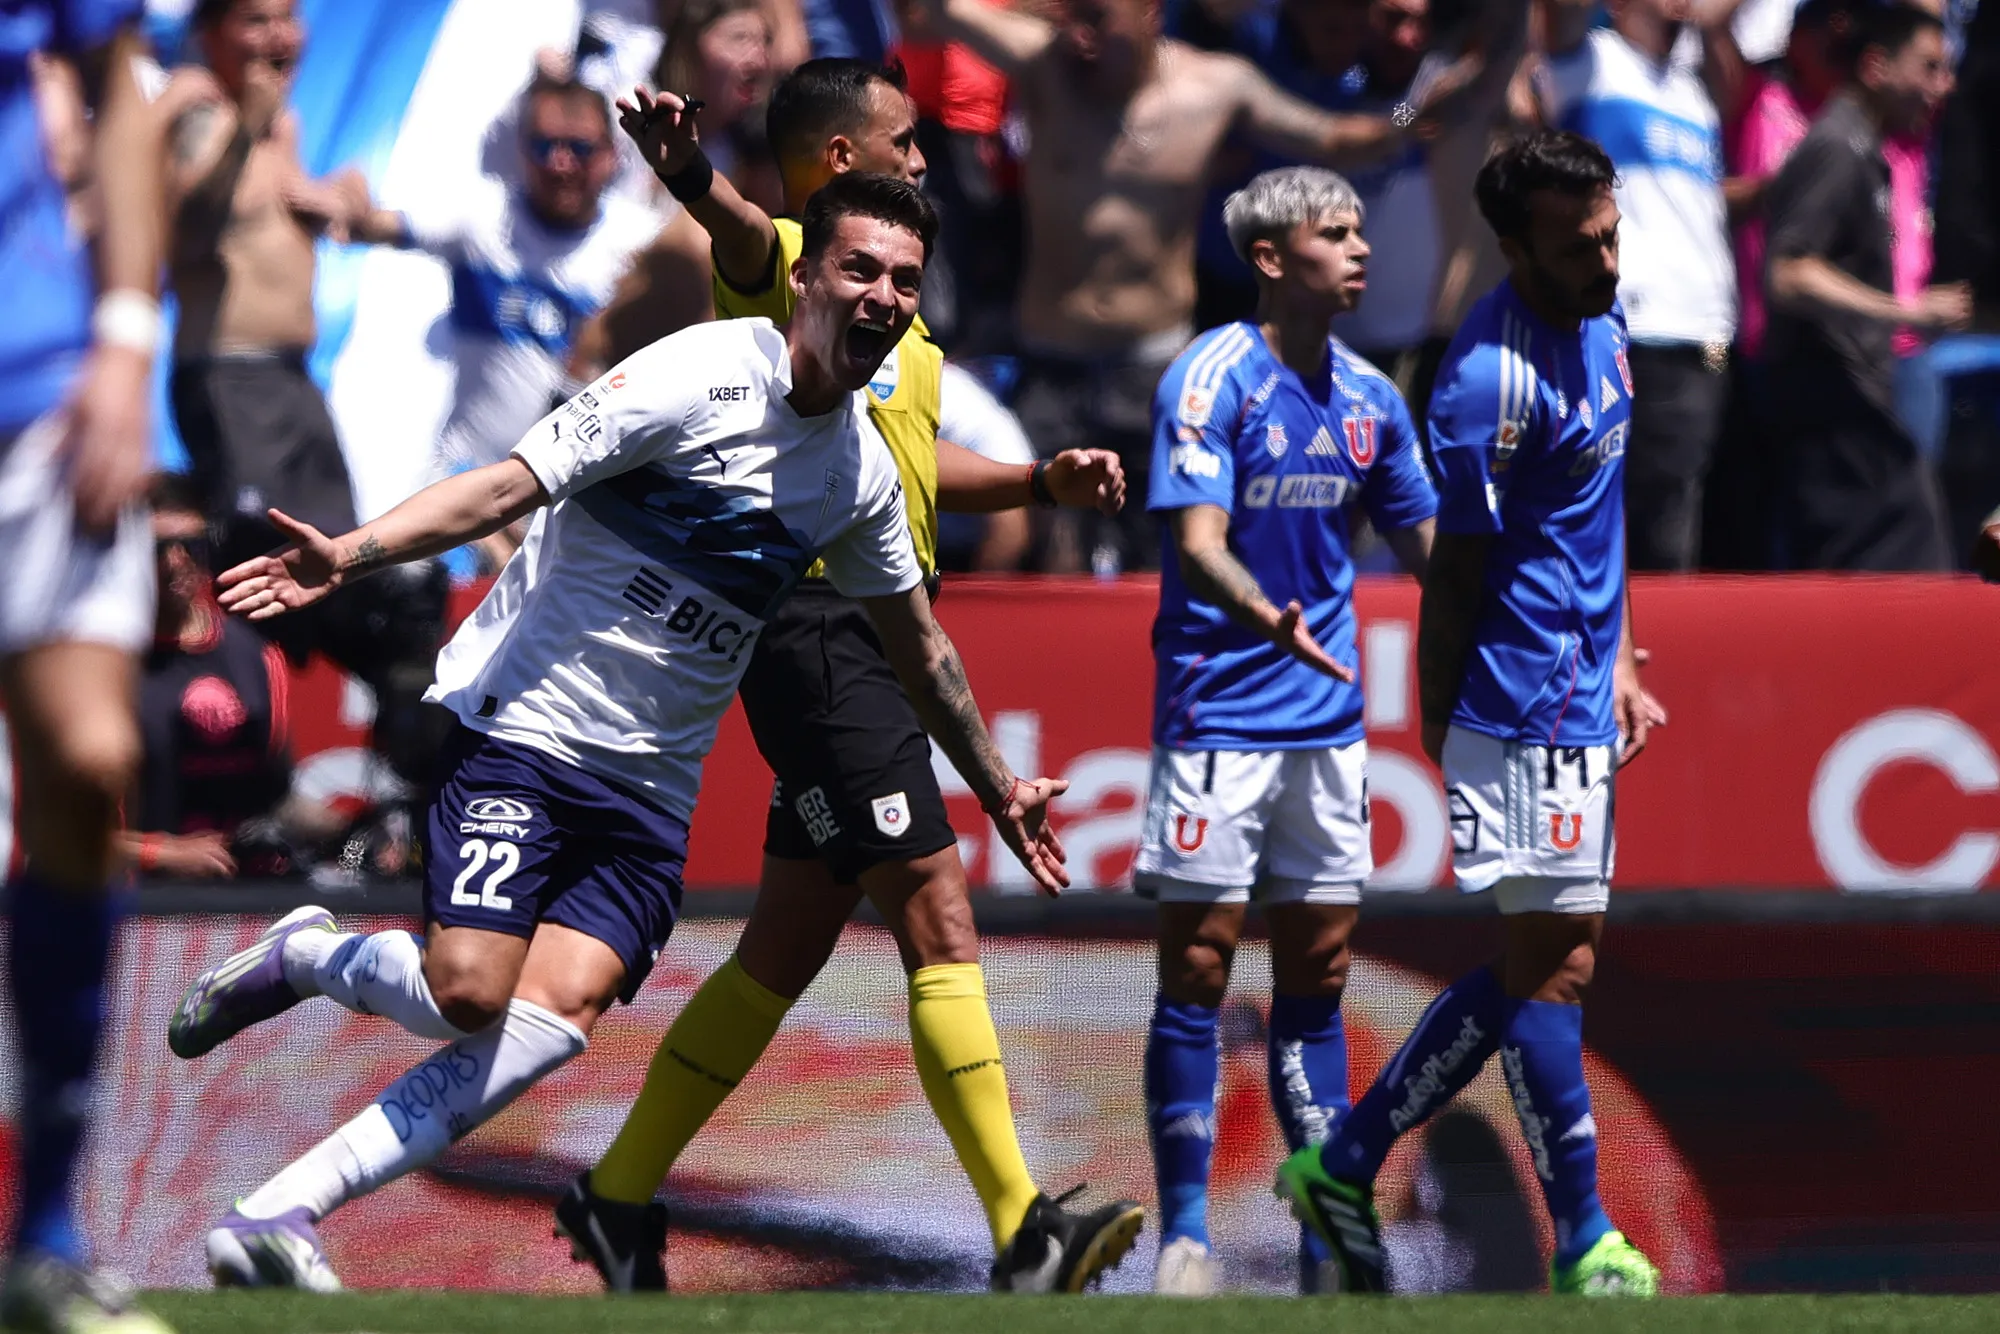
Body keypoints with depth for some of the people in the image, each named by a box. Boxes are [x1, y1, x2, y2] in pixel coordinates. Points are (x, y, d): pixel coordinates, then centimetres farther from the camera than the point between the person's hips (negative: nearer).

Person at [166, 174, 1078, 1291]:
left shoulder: (864, 472, 9)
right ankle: (301, 958, 12)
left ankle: (279, 1216, -16)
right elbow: (514, 483, -19)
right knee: (469, 991, -22)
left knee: (555, 1018, -17)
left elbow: (920, 645, 27)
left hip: (651, 790, 6)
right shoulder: (703, 375, -12)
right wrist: (350, 555, -32)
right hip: (525, 726, -6)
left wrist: (997, 789, 35)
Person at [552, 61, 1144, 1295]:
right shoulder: (787, 264, -9)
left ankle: (621, 1198, 23)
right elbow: (745, 236, -35)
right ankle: (1024, 1234, -17)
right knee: (940, 923, -14)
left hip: (872, 643, 10)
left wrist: (1043, 480, 18)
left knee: (786, 952, 14)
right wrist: (690, 176, -58)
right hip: (819, 630, -10)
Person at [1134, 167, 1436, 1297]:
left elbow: (1429, 545, 19)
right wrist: (1272, 621, -38)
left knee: (1317, 977, 7)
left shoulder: (1371, 399, 7)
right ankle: (1186, 1233, 2)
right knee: (1198, 970, -3)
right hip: (1217, 716, -5)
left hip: (1327, 723, 6)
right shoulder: (1213, 379, -11)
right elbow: (1197, 546, -20)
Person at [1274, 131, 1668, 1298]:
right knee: (1556, 961, -5)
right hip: (1527, 707, -10)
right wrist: (1441, 730, -6)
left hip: (1576, 701, 10)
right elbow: (1456, 573, -13)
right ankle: (1585, 1245, 1)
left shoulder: (1597, 322, 8)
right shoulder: (1496, 378, -20)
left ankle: (1346, 1164, 19)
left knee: (1539, 966, 12)